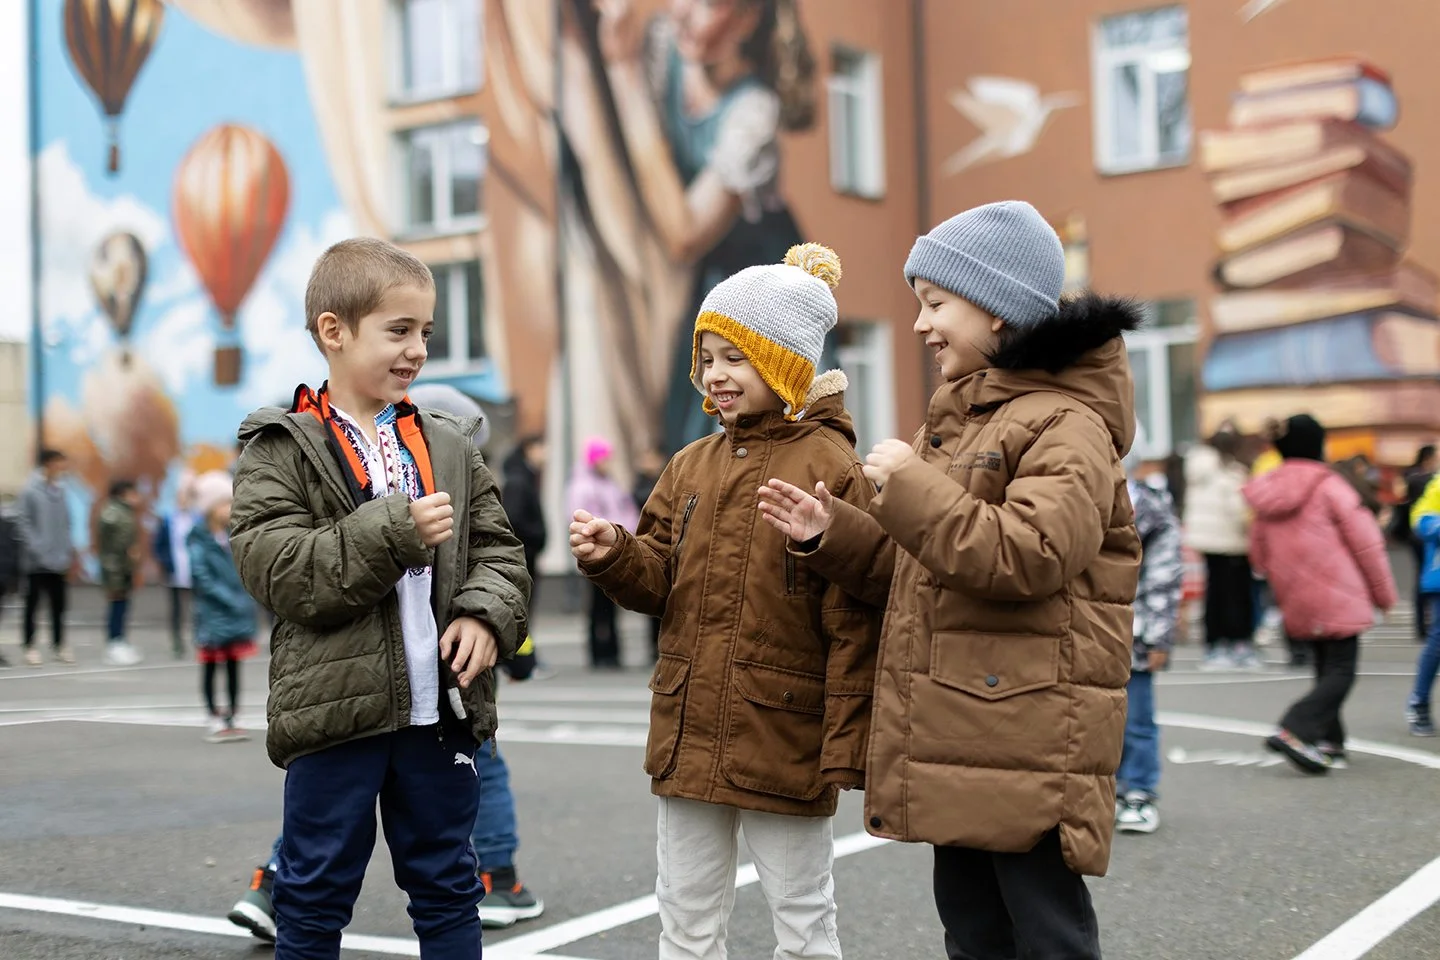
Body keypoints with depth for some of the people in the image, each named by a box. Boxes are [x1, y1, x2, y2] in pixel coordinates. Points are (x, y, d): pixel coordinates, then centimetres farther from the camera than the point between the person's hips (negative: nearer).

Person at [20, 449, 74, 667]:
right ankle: (30, 647, 15)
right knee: (32, 605, 6)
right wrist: (37, 550, -17)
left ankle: (59, 646, 20)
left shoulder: (60, 489, 6)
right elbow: (25, 524, -13)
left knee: (58, 606, 11)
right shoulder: (30, 490, -12)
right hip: (37, 561, -5)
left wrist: (69, 550, 7)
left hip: (59, 560, 5)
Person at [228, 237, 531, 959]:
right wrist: (396, 532, -20)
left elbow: (498, 550, 11)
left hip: (440, 708, 4)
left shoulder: (449, 446, 11)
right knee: (315, 899, 7)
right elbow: (276, 569, -14)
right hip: (334, 710, -4)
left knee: (447, 888, 15)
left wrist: (486, 614, -10)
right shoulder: (281, 449, -3)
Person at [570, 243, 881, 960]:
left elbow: (854, 625, -12)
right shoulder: (691, 467, 9)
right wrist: (614, 555, -11)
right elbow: (663, 583, 10)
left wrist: (846, 751, -14)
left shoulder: (831, 469, -10)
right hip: (689, 735, 6)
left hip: (785, 738, -6)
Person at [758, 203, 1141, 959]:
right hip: (955, 739, 9)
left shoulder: (1067, 425, -11)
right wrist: (831, 535, 7)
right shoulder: (957, 418, 17)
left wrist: (910, 485, -20)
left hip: (1028, 746, -9)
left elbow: (1026, 555, -26)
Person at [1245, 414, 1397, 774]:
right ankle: (1294, 731, -21)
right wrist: (1384, 592, 2)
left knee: (1326, 669, 19)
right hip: (1337, 598, -7)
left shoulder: (1267, 492, 6)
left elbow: (1259, 555, 13)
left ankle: (1328, 740, 17)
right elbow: (1365, 542, -9)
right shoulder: (1327, 486, -12)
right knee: (1341, 672, -4)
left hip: (1296, 605, 7)